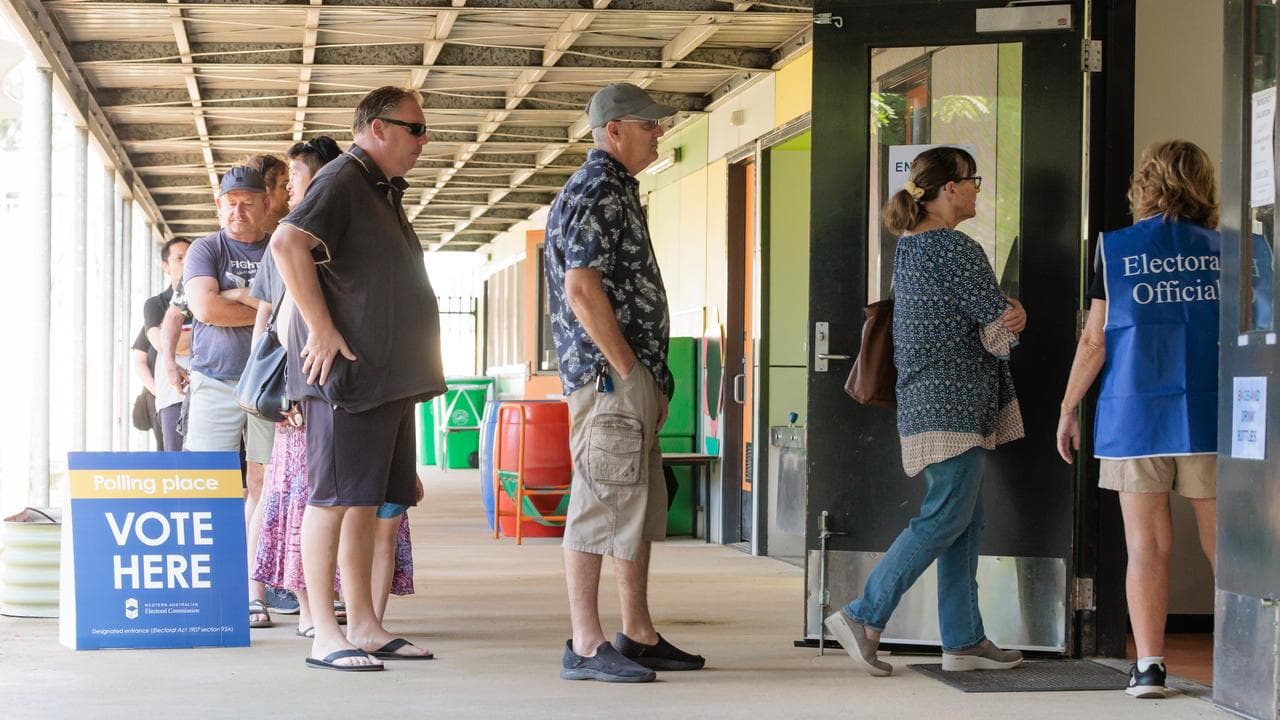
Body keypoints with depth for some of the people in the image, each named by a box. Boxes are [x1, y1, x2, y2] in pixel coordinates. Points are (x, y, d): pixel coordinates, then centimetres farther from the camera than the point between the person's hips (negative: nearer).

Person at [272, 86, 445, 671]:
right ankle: (323, 634, -4)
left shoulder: (383, 192, 21)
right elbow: (286, 244, -24)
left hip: (388, 375, 9)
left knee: (366, 500, 10)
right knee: (333, 497, -7)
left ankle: (363, 625, 14)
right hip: (347, 371, -9)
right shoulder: (341, 180, -9)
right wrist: (322, 330, -24)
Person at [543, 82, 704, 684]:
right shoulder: (594, 193, -11)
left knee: (643, 505, 13)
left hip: (632, 375, 11)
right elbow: (582, 290, -20)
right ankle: (586, 647, -7)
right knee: (604, 504, -9)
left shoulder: (617, 192, 21)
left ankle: (639, 637, 20)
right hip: (608, 374, -11)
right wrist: (628, 372, -18)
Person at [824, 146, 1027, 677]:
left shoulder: (909, 246, 16)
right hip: (953, 402, -10)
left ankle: (963, 639, 11)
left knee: (966, 522, 10)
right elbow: (1002, 318, -11)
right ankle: (863, 617, -8)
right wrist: (1013, 316, 11)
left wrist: (1002, 319, -4)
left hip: (924, 400, 10)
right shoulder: (956, 250, -14)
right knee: (945, 517, -8)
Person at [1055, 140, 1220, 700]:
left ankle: (1149, 665, -2)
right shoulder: (1225, 250, 4)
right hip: (1212, 417, 1)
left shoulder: (1116, 249, 0)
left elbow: (1095, 341, -1)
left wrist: (1068, 408, 9)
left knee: (1148, 544, 3)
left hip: (1136, 416, -1)